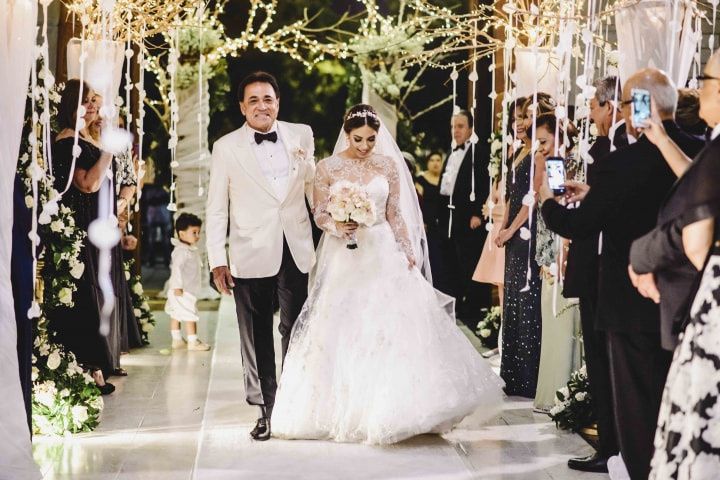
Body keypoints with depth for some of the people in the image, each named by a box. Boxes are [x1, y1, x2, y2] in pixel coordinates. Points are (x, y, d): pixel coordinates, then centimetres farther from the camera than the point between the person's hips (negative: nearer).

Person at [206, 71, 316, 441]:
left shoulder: (301, 135, 5)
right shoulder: (227, 148, -1)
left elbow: (313, 185, 15)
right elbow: (216, 209, 1)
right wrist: (217, 260, -4)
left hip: (296, 252, 2)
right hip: (251, 257, -2)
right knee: (257, 338, 5)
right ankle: (265, 409, 15)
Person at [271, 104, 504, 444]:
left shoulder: (388, 165, 5)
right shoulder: (329, 167, -1)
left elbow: (395, 214, 7)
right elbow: (319, 213, -1)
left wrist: (408, 250, -2)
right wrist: (337, 227, -21)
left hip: (382, 254, 1)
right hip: (344, 258, -1)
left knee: (392, 324, -7)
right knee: (341, 330, -1)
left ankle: (388, 407, 2)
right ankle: (341, 409, 10)